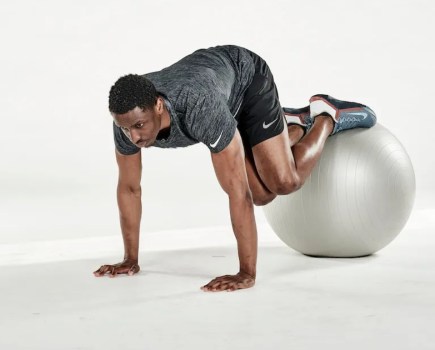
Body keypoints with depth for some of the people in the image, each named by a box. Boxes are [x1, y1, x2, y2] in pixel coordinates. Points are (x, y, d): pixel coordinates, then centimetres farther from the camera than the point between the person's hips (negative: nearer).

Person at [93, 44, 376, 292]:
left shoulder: (201, 108, -49)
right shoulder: (128, 116, -31)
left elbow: (238, 192, -47)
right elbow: (129, 188, -16)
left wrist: (247, 273, -46)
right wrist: (131, 260, -10)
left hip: (247, 79, -5)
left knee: (284, 182, -15)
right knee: (262, 194, 3)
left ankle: (327, 116, 13)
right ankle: (297, 125, 30)